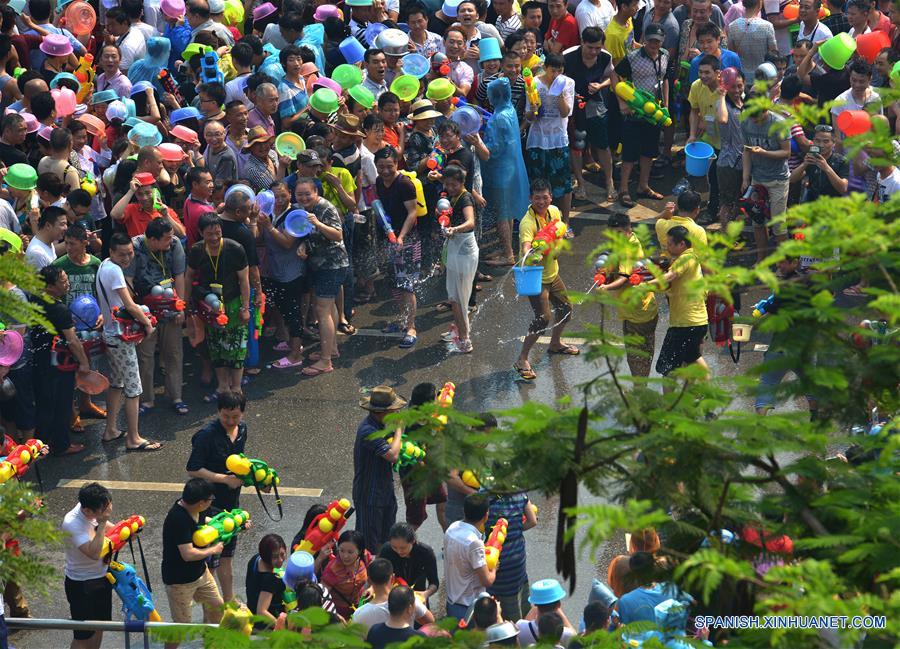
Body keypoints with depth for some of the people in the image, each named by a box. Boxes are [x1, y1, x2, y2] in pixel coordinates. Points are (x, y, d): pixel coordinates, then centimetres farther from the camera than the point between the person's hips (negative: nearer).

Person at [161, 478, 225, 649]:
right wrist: (213, 550, -19)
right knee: (182, 623, 0)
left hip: (200, 571, 9)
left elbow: (204, 522, 19)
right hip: (179, 580, -9)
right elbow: (188, 554, -35)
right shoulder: (178, 519, -33)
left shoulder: (193, 510, -5)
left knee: (216, 606, 21)